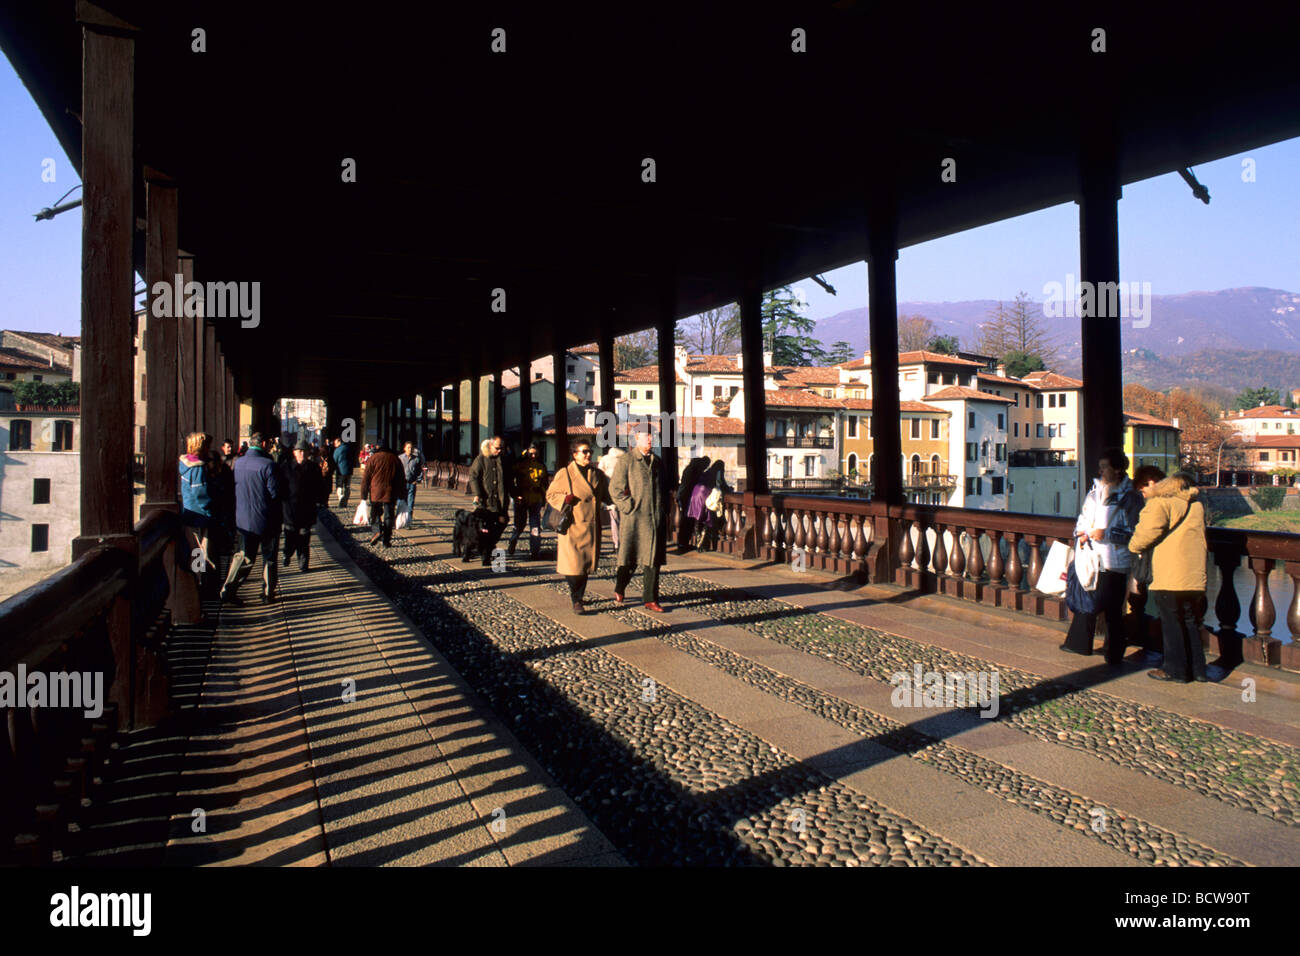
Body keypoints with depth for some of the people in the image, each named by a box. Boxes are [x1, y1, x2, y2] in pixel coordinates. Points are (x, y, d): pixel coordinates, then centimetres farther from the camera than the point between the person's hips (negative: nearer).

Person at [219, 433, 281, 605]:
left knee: (243, 556, 12)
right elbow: (274, 492, -15)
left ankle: (228, 589, 2)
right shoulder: (267, 464, -17)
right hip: (266, 520, -4)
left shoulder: (237, 463, 0)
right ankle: (268, 593, 16)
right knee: (269, 558, 10)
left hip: (243, 519, 5)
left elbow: (234, 489, 8)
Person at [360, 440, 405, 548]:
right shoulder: (396, 459, 9)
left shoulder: (373, 458, 1)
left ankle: (377, 530, -12)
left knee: (375, 513, 13)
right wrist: (401, 496, 15)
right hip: (391, 494, 2)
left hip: (375, 493, -2)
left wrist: (364, 496, 3)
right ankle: (386, 540, 6)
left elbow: (366, 478, -1)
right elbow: (401, 479, 11)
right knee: (389, 516, 7)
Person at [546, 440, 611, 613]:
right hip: (572, 526, -4)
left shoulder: (597, 474, 12)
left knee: (587, 563, 8)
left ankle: (579, 597, 23)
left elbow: (606, 495, 19)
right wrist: (565, 499, -15)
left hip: (591, 526, 5)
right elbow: (551, 494, 3)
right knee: (574, 564, -9)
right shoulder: (565, 473, -1)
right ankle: (576, 600, 1)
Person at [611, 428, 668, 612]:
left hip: (656, 519, 5)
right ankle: (619, 590, 28)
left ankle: (651, 600, 11)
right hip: (635, 518, -4)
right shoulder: (626, 461, -2)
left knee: (654, 560, 4)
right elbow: (615, 488, -6)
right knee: (630, 559, 4)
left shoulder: (657, 461, 15)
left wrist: (664, 513, 11)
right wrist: (630, 508, -11)